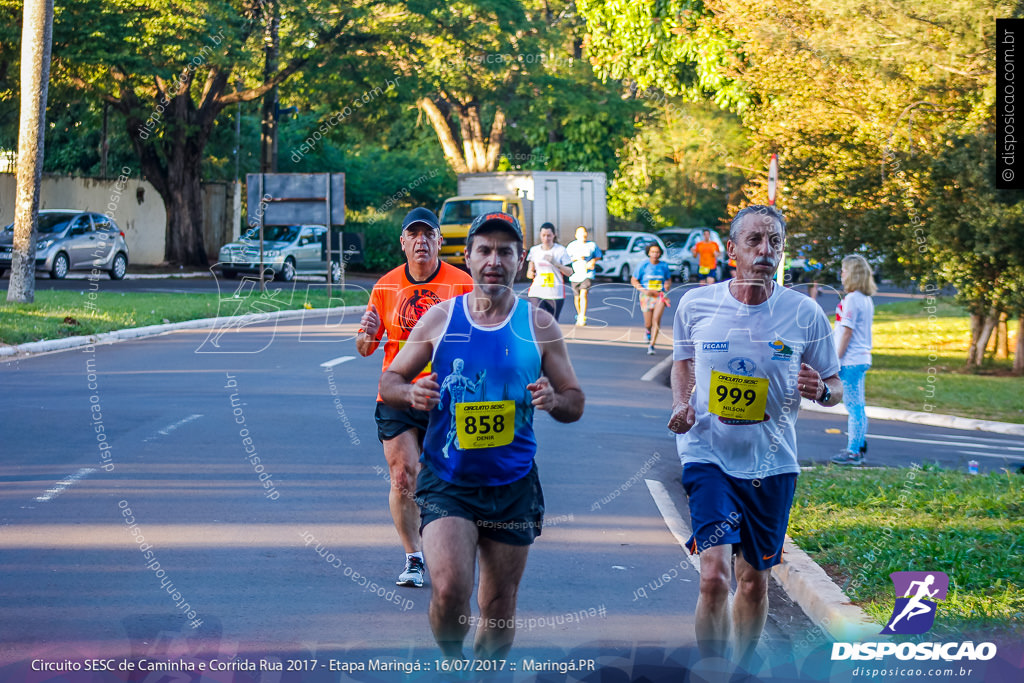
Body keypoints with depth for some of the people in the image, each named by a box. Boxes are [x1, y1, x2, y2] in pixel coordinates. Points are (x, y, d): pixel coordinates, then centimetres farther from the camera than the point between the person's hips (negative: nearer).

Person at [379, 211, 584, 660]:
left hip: (513, 486, 1)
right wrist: (411, 394, -16)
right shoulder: (439, 318, 1)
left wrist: (553, 401, -18)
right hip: (446, 482, -1)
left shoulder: (539, 326, 2)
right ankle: (451, 663, 10)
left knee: (499, 608, 9)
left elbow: (575, 402, 6)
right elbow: (389, 382, 8)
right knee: (450, 590, -18)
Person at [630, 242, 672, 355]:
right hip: (647, 296, 0)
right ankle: (648, 332, 43)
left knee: (656, 319, -18)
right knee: (648, 323, 4)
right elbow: (634, 280, 2)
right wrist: (644, 290, -12)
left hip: (660, 296, 0)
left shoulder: (664, 266, 3)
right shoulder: (643, 266, -3)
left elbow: (669, 279, 18)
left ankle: (651, 346, -14)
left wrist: (667, 284, -7)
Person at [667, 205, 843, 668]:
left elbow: (835, 387, 6)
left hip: (771, 463, 2)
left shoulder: (805, 313, -4)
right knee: (715, 576, -18)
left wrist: (820, 390, -17)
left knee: (754, 580, 12)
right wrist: (682, 403, -3)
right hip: (708, 455, -2)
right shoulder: (695, 304, -4)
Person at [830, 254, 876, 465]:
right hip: (862, 358, 9)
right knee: (858, 406, 15)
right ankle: (860, 448, 21)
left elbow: (847, 331, -17)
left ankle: (853, 452, -3)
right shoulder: (867, 299, 12)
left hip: (850, 360, -9)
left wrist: (836, 360, -13)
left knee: (853, 406, -6)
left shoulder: (851, 299, -15)